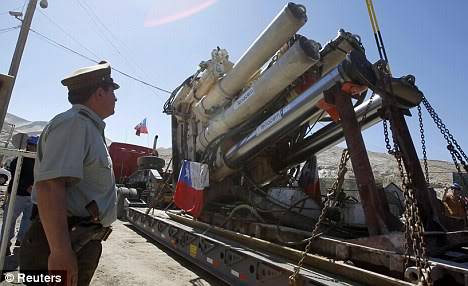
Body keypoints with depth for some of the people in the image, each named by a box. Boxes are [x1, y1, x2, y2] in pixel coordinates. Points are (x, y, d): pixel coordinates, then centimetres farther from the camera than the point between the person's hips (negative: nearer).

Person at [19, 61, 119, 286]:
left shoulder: (88, 127, 17)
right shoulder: (75, 123, -16)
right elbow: (49, 185, -28)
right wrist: (61, 251, -33)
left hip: (80, 242, 10)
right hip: (68, 244, -10)